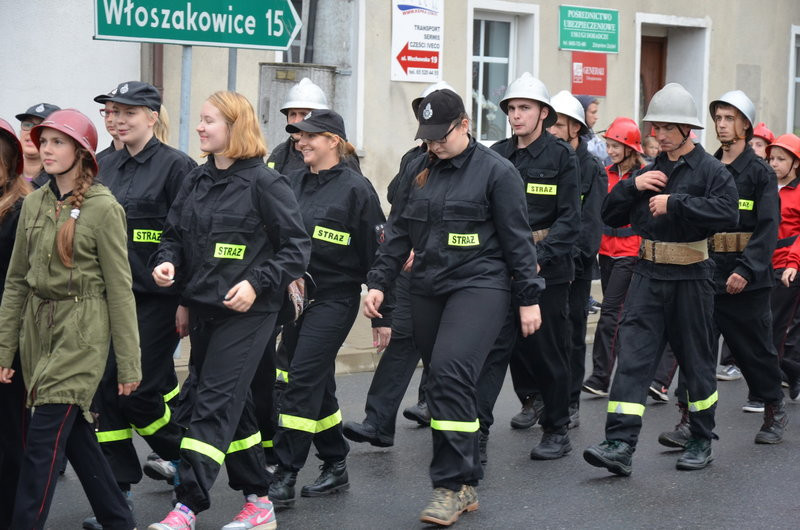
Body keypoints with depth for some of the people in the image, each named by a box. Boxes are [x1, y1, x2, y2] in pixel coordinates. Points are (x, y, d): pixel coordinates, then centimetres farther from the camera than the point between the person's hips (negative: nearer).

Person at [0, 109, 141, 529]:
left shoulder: (104, 209, -9)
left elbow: (120, 289, -8)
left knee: (44, 440, -9)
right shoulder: (34, 204, 8)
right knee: (76, 435, 11)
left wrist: (128, 364, -8)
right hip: (38, 325, 6)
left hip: (82, 330, -6)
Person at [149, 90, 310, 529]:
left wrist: (258, 284, -19)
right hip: (202, 308, 7)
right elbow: (173, 233, 17)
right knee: (234, 404, 13)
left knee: (214, 403, -11)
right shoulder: (195, 181, 10)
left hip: (246, 313, -7)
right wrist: (166, 262, -4)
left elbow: (297, 246, -9)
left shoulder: (264, 182, -9)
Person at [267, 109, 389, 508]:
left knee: (302, 381, -12)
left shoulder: (355, 188, -8)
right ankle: (336, 467, 25)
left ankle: (285, 479, -9)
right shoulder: (293, 183, 9)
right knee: (318, 385, 12)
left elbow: (376, 254, -7)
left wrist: (382, 316, -7)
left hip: (334, 298, -6)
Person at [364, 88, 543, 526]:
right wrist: (378, 282, 8)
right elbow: (398, 231, 16)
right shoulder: (418, 170, 12)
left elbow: (516, 239, -4)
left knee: (451, 372, -22)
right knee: (442, 382, 7)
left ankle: (452, 485, -16)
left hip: (479, 285, -6)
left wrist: (529, 298, -3)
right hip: (427, 288, 6)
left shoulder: (495, 171, -5)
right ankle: (465, 486, 16)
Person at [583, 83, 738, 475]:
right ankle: (620, 446, -12)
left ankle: (702, 442, 25)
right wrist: (633, 186, -3)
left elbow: (727, 211, -24)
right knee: (632, 357, -7)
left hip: (690, 278, -4)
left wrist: (675, 203, -24)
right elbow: (610, 215, 14)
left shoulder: (710, 169, -5)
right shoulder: (651, 170, 13)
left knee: (696, 359, 8)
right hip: (648, 275, 4)